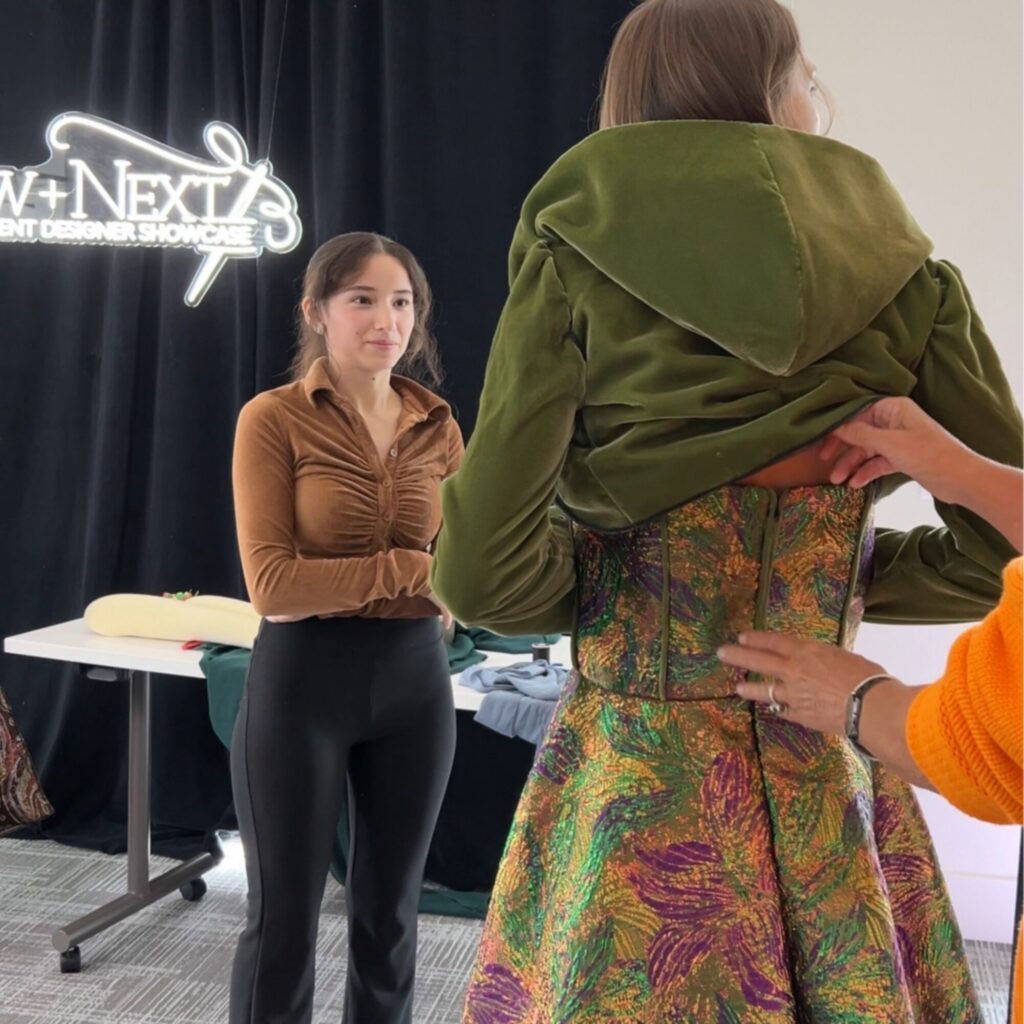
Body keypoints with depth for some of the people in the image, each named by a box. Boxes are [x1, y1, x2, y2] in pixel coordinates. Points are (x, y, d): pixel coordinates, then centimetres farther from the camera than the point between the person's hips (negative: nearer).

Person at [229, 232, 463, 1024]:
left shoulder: (438, 426, 6)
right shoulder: (273, 419, -8)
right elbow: (271, 583, -15)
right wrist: (408, 571, -17)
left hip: (414, 680, 4)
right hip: (303, 682, -4)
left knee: (391, 909, 16)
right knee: (284, 914, 9)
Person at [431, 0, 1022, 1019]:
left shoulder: (577, 255, -8)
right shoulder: (903, 273, -1)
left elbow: (485, 571, -14)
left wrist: (619, 582, 4)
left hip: (633, 778, -2)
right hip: (830, 783, 2)